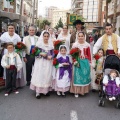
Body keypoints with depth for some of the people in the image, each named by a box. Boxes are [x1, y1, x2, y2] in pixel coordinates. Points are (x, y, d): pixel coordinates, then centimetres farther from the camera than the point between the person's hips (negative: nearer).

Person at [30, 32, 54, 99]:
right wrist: (41, 54, -21)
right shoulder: (39, 43, -3)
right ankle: (38, 92, -3)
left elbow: (52, 53, 9)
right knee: (39, 75, -6)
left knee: (47, 75, 6)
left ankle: (46, 90, 18)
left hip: (48, 62, 4)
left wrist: (51, 56, -12)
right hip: (40, 62, -3)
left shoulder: (51, 44, 8)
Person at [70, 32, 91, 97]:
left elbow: (89, 54, 5)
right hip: (77, 62, -2)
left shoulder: (87, 45, 1)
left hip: (85, 62, 2)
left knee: (85, 75, 7)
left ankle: (84, 90, 21)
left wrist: (89, 62, 4)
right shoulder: (75, 44, -3)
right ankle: (76, 91, 7)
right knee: (77, 76, 0)